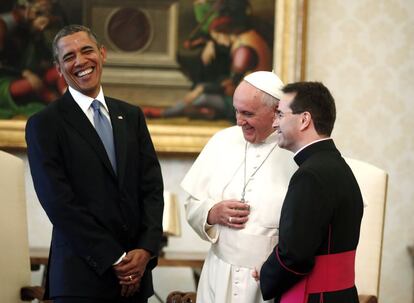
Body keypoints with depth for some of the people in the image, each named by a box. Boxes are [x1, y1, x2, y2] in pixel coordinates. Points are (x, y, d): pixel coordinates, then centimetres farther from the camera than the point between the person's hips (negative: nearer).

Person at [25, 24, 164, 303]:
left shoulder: (131, 116, 12)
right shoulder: (44, 124, -4)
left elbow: (152, 186, 8)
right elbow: (59, 203, -10)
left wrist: (145, 250, -7)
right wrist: (115, 260, -11)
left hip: (135, 273, 4)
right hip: (81, 279, -4)